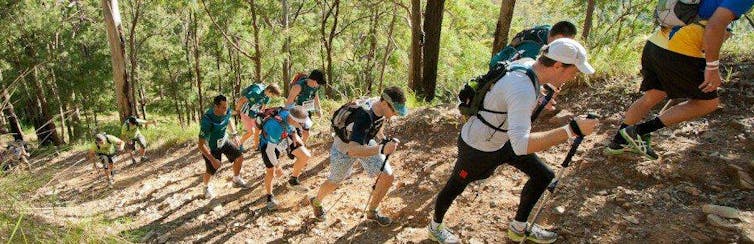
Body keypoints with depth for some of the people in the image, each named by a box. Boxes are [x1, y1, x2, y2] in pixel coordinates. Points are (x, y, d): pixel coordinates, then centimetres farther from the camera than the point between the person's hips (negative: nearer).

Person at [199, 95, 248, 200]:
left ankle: (236, 180, 30)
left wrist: (234, 134, 1)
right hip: (211, 147, -5)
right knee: (211, 171, 8)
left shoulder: (227, 111, -21)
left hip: (224, 141, 5)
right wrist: (213, 160, -34)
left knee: (239, 157, 4)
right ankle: (207, 187, 43)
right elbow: (201, 145, -34)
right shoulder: (207, 121, -39)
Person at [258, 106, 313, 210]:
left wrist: (295, 135, -9)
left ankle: (293, 181, 11)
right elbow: (271, 149, -29)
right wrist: (277, 166, -19)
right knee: (271, 172, -2)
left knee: (305, 156, -9)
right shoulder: (276, 127, -42)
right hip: (269, 144, -6)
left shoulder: (290, 114, -24)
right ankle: (269, 196, 25)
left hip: (285, 138, 6)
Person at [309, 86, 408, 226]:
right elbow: (352, 151, -55)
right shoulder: (365, 117, -44)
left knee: (388, 177, -5)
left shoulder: (381, 106, -21)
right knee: (334, 183, 17)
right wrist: (382, 149, -67)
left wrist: (383, 137, 11)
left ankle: (372, 212, 19)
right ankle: (316, 202, 51)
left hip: (365, 143, 6)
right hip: (345, 147, -6)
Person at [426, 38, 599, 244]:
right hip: (477, 148, -9)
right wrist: (572, 129, -44)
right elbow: (521, 145, -47)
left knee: (543, 176, 11)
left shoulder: (528, 66, -8)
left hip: (502, 140, 9)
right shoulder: (522, 89, -37)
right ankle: (435, 227, 46)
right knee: (456, 186, 16)